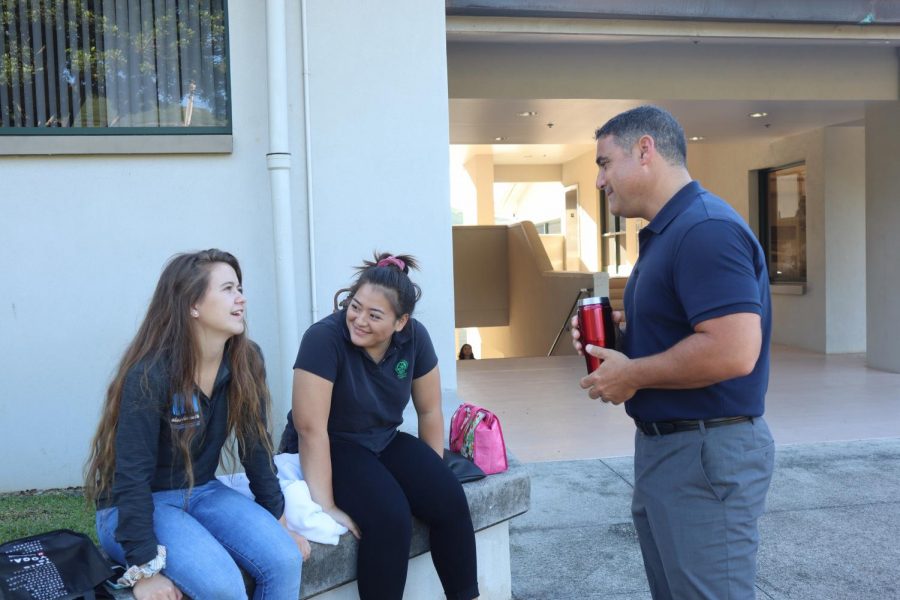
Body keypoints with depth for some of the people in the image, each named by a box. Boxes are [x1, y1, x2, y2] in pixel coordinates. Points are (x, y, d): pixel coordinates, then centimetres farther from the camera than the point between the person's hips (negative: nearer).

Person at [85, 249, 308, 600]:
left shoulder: (246, 361, -5)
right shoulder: (151, 374, -22)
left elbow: (256, 445, 2)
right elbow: (132, 477, -22)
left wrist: (277, 521, 4)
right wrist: (145, 570, -22)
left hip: (201, 492, 5)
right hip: (133, 506, -5)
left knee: (285, 560, -18)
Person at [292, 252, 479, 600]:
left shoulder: (414, 337, -11)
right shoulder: (324, 338, -26)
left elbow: (429, 410, 1)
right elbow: (311, 428, -27)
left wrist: (433, 475, 3)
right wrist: (326, 505, -26)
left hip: (385, 441, 5)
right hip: (333, 448, -5)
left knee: (450, 500, -15)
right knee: (391, 517, -29)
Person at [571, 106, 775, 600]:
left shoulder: (706, 228, -21)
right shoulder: (668, 231, 13)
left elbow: (733, 351, -31)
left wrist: (631, 375, -19)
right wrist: (621, 329, 5)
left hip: (708, 452, -10)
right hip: (664, 444, 10)